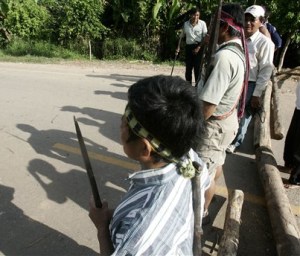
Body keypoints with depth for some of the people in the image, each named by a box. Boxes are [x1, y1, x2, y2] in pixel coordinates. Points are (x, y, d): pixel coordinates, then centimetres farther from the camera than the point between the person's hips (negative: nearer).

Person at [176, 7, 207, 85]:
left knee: (197, 67, -5)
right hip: (188, 47, 3)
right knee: (188, 67, 8)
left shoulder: (202, 23, -4)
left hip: (198, 47, -3)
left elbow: (205, 37, -4)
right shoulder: (186, 24, 4)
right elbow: (181, 36, 11)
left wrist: (199, 47, -12)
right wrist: (178, 47, 6)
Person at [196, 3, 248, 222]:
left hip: (215, 124, -10)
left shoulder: (224, 56, -30)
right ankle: (207, 197, 53)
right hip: (228, 118, 10)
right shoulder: (239, 50, 2)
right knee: (215, 164, 28)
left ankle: (202, 213, 32)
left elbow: (208, 105, -29)